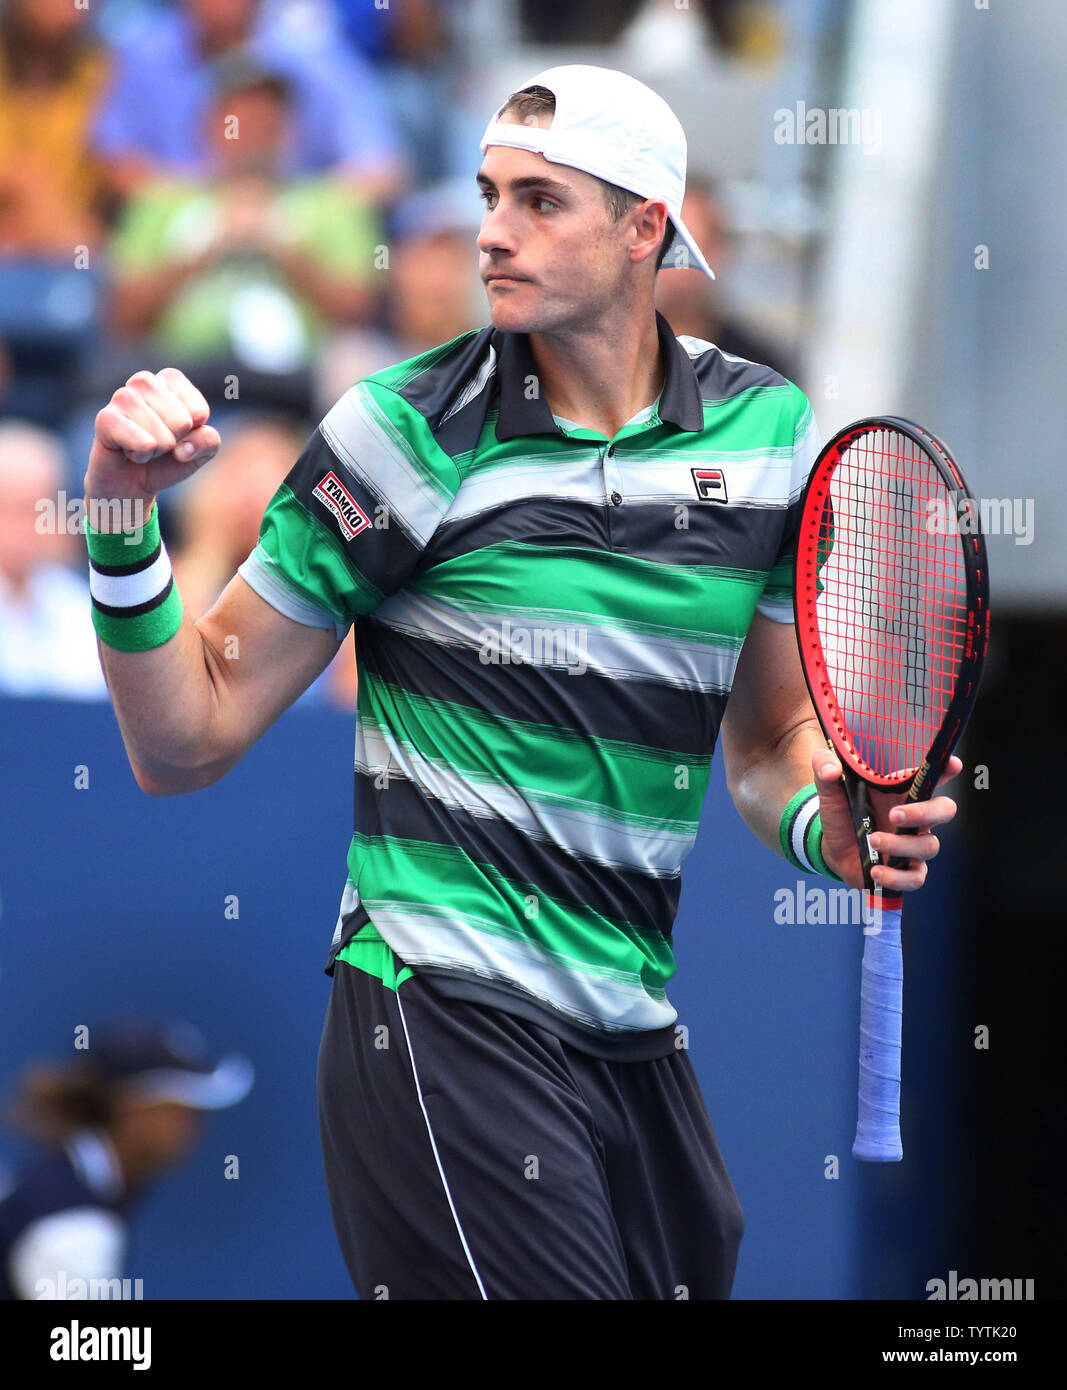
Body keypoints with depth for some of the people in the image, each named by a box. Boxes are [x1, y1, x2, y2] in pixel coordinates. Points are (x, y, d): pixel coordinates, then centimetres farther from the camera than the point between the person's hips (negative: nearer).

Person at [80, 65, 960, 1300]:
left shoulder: (768, 432, 6)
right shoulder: (405, 434, -6)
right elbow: (187, 742, -3)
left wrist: (819, 820, -4)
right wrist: (124, 524, -18)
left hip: (637, 1043, 5)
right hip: (446, 1021, -5)